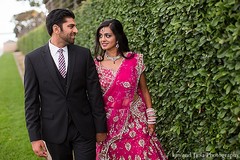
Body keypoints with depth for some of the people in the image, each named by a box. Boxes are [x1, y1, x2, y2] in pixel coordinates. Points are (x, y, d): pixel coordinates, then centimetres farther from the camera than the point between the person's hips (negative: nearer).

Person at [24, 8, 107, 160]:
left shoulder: (84, 54, -1)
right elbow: (31, 101, -3)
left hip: (84, 128, 1)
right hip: (54, 129, 0)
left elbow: (95, 93, 1)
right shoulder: (33, 59, -4)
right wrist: (35, 137, -6)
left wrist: (101, 128, 2)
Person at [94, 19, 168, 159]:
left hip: (135, 120, -1)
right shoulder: (96, 64, -1)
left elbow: (144, 90, 2)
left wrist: (151, 119, 1)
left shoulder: (135, 60, -6)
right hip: (109, 122, 1)